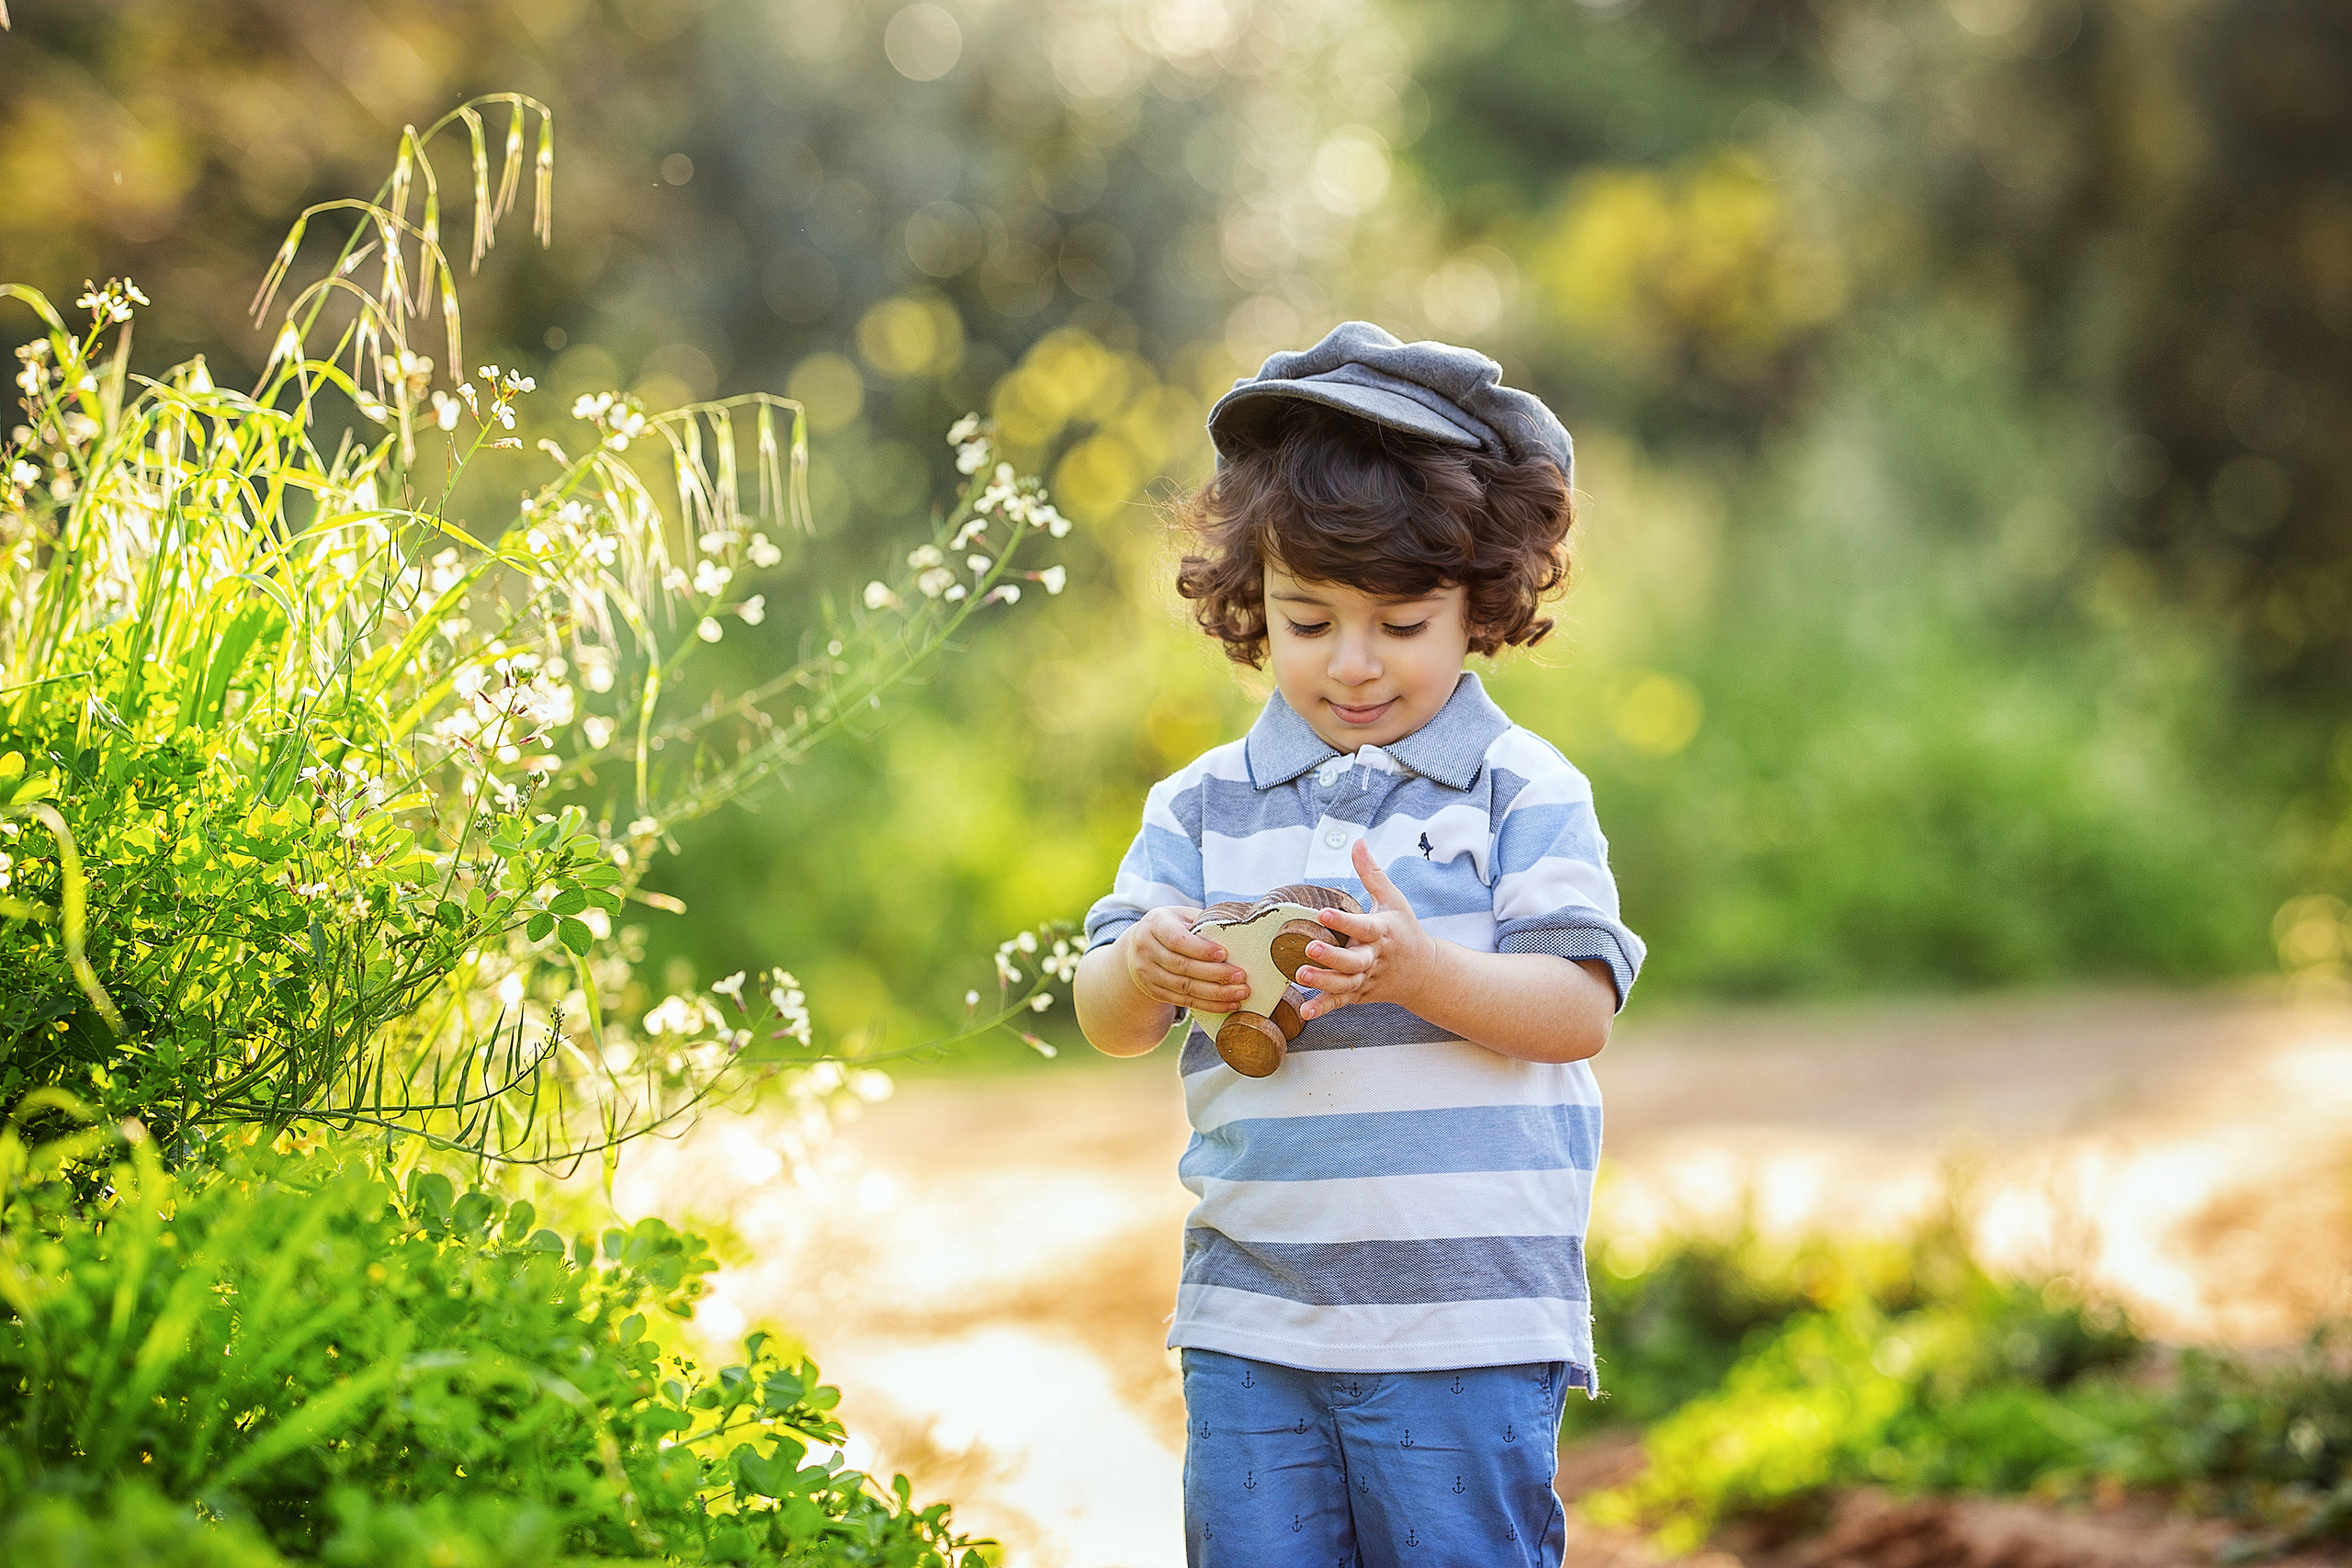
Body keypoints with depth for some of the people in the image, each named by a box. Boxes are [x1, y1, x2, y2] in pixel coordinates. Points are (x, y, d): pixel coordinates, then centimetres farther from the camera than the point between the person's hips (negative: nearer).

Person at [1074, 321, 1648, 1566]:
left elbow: (1579, 1010, -9)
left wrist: (1418, 972, -26)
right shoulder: (1203, 807, 8)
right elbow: (1106, 1023, 2)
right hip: (1250, 1323, 3)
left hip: (1472, 1330, -3)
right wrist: (1148, 971, -22)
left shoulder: (1524, 792, 0)